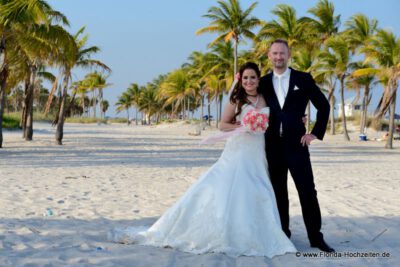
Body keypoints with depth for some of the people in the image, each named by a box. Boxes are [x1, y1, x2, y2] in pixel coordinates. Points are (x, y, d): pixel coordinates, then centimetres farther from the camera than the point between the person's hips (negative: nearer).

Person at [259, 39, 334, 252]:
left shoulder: (303, 79, 1)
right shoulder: (263, 82, 7)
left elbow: (323, 105, 5)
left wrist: (316, 133, 0)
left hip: (296, 143, -2)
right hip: (273, 145, 2)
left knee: (307, 191, -2)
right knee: (278, 192, 8)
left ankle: (316, 237, 4)